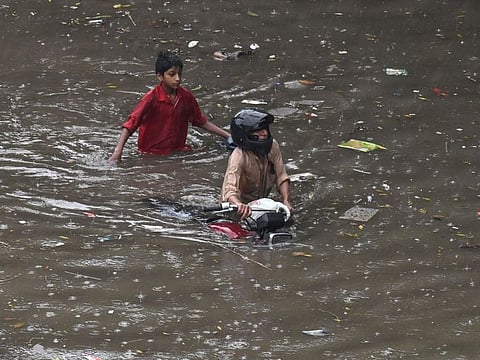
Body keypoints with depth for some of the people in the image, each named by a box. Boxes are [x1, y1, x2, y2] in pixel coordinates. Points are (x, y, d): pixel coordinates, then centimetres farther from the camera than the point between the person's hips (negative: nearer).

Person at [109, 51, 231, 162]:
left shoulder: (186, 96, 3)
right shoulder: (151, 98, -13)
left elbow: (201, 121, 18)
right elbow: (130, 124, -17)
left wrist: (227, 135, 15)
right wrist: (118, 151, -30)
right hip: (152, 154, -4)